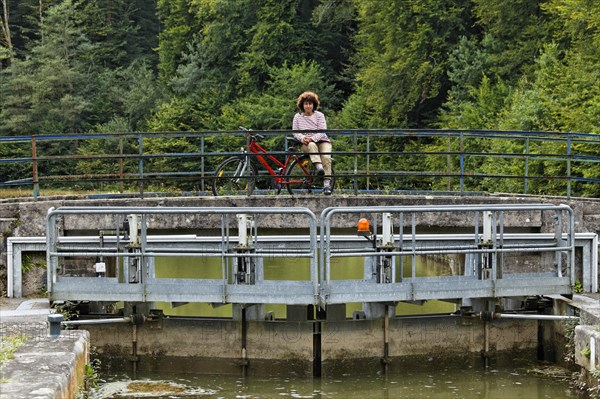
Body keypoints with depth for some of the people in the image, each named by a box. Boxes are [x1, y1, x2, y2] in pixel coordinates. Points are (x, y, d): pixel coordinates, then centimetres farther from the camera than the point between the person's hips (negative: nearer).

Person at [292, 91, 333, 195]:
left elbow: (322, 131, -6)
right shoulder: (298, 117, 7)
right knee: (312, 146, -38)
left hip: (322, 141, 0)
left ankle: (327, 184, -34)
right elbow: (295, 133, 2)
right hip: (306, 144, 0)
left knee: (326, 157, -30)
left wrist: (312, 138, -23)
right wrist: (302, 138, -20)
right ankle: (319, 167, -56)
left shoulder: (319, 115, 3)